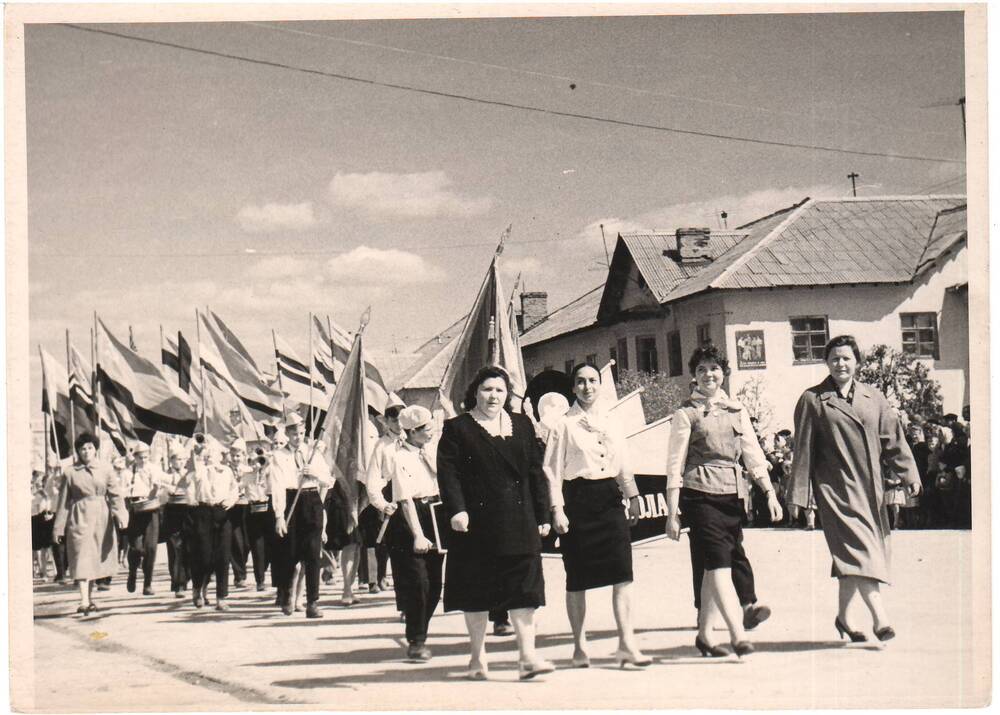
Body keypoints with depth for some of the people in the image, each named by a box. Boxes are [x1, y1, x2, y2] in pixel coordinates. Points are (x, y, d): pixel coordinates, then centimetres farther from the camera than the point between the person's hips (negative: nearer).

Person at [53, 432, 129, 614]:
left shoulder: (104, 470, 6)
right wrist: (59, 527, 2)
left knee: (96, 558, 11)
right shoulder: (71, 473, 2)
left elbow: (114, 495, 1)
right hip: (80, 517, -3)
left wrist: (121, 514, -15)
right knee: (82, 557, -12)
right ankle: (84, 601, -19)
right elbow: (63, 501, 4)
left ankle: (90, 597, 25)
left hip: (101, 517, 3)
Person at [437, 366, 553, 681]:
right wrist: (456, 510, -19)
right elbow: (447, 473, -5)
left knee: (523, 588, -4)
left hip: (518, 522, 2)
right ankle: (478, 658, 14)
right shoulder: (457, 428, 3)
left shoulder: (522, 425, 13)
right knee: (475, 592, 4)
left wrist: (542, 516, 8)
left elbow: (535, 473, 13)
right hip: (476, 522, -2)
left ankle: (527, 656, -4)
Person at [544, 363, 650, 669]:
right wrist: (557, 509, -11)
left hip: (609, 497, 4)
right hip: (578, 500, -4)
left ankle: (627, 643, -7)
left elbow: (623, 464, 16)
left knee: (622, 573, -6)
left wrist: (632, 496, 10)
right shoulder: (564, 425, -3)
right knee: (577, 577, 4)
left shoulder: (610, 421, 11)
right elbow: (552, 469, -5)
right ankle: (579, 646, 14)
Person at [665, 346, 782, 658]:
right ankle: (738, 635, -20)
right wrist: (672, 513, -6)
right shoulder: (687, 413, 1)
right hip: (700, 494, -5)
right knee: (719, 564, -14)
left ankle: (704, 634, 18)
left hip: (733, 494, 5)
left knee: (714, 568, 9)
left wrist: (770, 493, 5)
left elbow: (753, 453, 15)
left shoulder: (736, 409, 14)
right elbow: (675, 465, -1)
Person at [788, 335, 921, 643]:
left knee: (853, 557, 12)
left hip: (870, 488, 5)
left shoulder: (874, 398, 11)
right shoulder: (812, 400, 0)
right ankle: (880, 618, -24)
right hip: (836, 488, -5)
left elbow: (894, 440, 12)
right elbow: (803, 450, 0)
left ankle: (843, 617, 26)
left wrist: (909, 475, 1)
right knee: (858, 548, -17)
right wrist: (799, 495, -2)